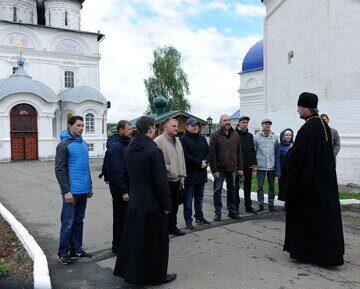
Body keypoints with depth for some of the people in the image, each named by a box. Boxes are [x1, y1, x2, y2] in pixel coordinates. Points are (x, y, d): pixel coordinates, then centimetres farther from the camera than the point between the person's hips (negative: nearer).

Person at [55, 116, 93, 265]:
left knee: (79, 221, 14)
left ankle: (76, 249, 24)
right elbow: (59, 169, -13)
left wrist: (90, 186, 18)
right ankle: (63, 252, 13)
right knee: (68, 223, 0)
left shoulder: (83, 144, 14)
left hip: (83, 191, 7)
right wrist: (66, 191, -18)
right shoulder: (64, 145, -9)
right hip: (71, 191, -7)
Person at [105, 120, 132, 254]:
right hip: (120, 189, -10)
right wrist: (123, 191, -23)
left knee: (124, 217, 18)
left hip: (125, 186, 10)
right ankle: (118, 247, 15)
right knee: (120, 218, 2)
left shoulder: (124, 144, 13)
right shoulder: (116, 146, -18)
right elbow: (116, 171, -23)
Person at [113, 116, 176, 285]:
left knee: (132, 237, 18)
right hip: (152, 205, -7)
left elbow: (125, 176, 12)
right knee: (155, 241, 9)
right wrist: (167, 204, -10)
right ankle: (156, 276, 23)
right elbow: (160, 181, -20)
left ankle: (129, 271, 33)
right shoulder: (154, 151, -19)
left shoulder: (128, 150, 4)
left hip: (134, 203, 7)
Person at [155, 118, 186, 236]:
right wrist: (168, 169, -17)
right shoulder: (158, 141, -13)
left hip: (176, 179, 8)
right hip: (165, 180, -8)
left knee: (174, 205, 18)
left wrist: (182, 176, 16)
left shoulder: (177, 140, 14)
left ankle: (172, 226, 33)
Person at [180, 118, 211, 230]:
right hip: (190, 174, -6)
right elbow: (185, 156, -16)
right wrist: (199, 163, -16)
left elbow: (208, 152, 13)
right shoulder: (183, 139, -8)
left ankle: (199, 216, 28)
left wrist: (205, 161, -8)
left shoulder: (202, 138, 13)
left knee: (199, 197, 16)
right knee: (188, 198, 1)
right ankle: (188, 220, 9)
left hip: (201, 173, 6)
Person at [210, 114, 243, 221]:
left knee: (232, 190, 13)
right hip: (220, 169, -3)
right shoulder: (215, 136, -6)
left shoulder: (235, 135, 7)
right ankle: (218, 213, 15)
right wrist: (214, 170, -13)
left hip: (232, 168, 4)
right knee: (217, 191, 4)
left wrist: (240, 167, 4)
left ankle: (232, 211, 25)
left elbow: (239, 152, 9)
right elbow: (212, 154, -9)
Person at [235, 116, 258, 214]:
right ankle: (236, 206, 12)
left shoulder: (250, 135, 12)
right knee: (236, 187, 3)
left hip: (248, 166, 6)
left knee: (248, 186, 12)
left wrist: (255, 164, 9)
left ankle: (248, 206, 22)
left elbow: (253, 151, 15)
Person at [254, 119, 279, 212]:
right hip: (261, 166, -2)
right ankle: (261, 204, 13)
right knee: (260, 187, 2)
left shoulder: (275, 137, 5)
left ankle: (271, 204, 21)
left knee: (271, 186, 10)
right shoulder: (257, 137, -1)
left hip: (272, 166, 2)